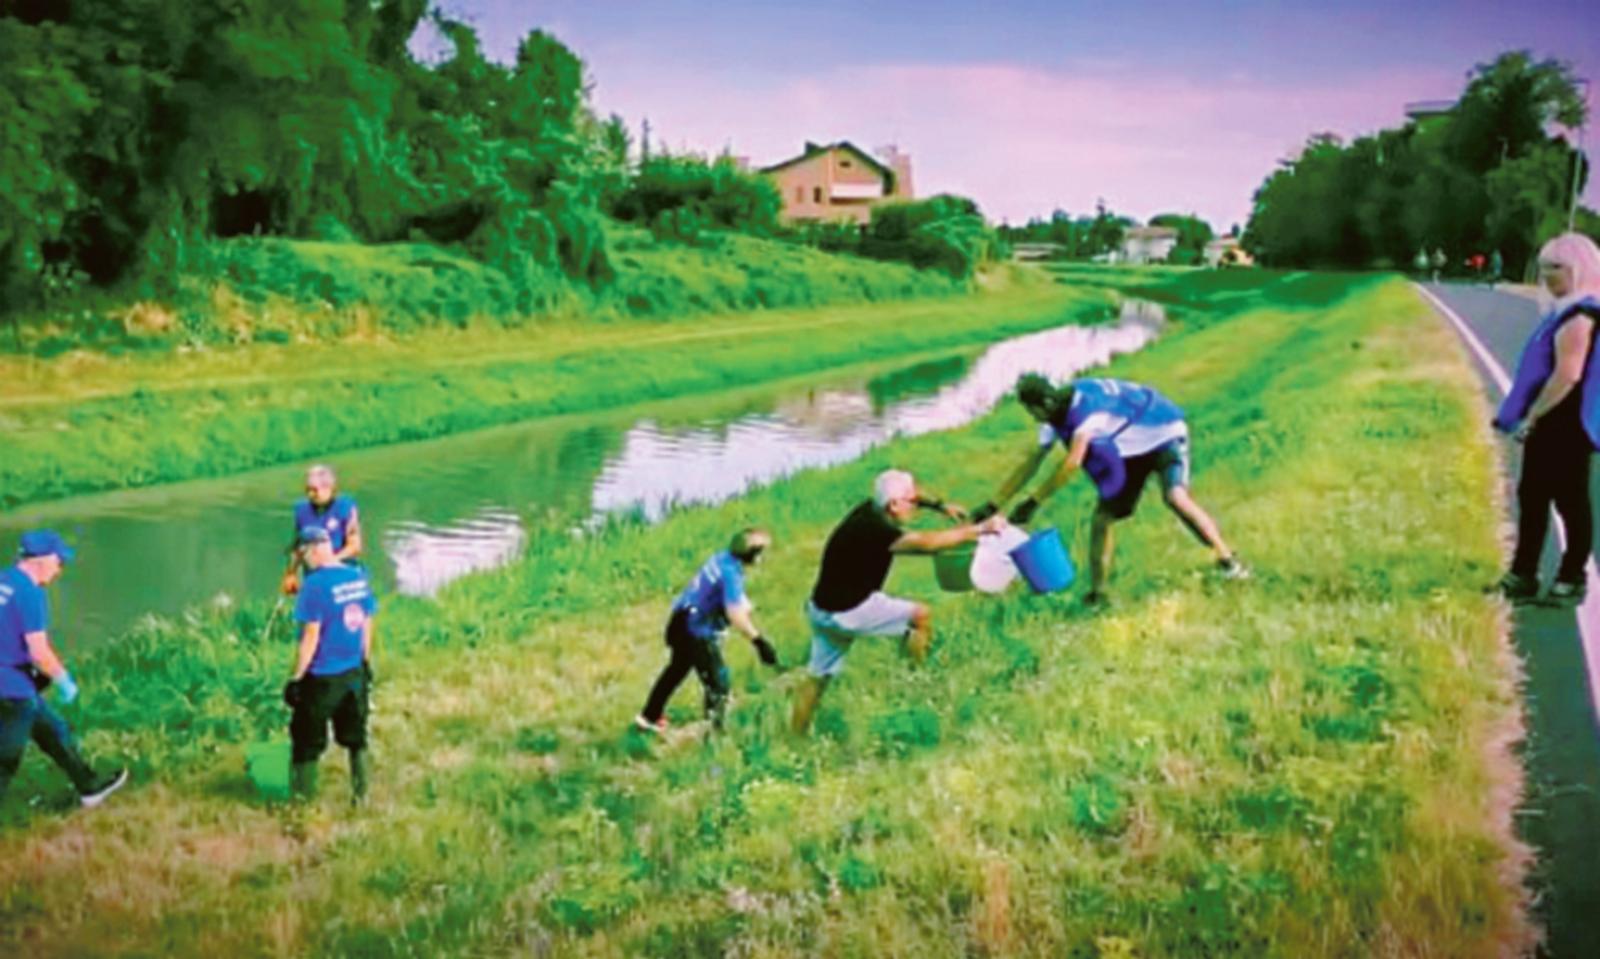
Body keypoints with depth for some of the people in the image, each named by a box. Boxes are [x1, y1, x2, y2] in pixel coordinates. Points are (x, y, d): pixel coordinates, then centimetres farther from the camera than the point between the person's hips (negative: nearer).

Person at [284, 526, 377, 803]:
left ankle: (303, 798, 13)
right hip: (355, 673, 6)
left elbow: (310, 637, -18)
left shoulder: (315, 584, -18)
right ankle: (361, 795, 25)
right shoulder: (359, 577, 1)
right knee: (356, 738, 18)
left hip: (321, 678, -6)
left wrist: (296, 677, -11)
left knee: (307, 743, 7)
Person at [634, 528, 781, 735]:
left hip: (682, 621, 10)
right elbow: (735, 614, -37)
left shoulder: (722, 558, -1)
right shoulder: (731, 572, -27)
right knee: (717, 683, -2)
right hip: (697, 632, -10)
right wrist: (759, 641, -41)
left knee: (677, 669, 27)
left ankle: (650, 717, 41)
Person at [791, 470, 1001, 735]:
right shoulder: (875, 530, -27)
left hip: (823, 610, 9)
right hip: (848, 612, -9)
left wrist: (940, 505, 9)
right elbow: (927, 542, -37)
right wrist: (979, 529, -34)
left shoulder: (871, 509, 0)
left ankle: (796, 737, 23)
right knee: (920, 616, -1)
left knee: (819, 676, 17)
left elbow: (908, 498, 21)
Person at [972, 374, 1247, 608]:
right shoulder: (1055, 419, -6)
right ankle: (1097, 594, 5)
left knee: (1175, 496, -32)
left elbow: (1072, 463, -35)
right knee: (1102, 518, -1)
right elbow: (1030, 465, 2)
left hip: (1162, 433, -8)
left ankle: (1227, 560, -21)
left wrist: (1034, 502, -30)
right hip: (1129, 451, 8)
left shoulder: (1085, 401, -34)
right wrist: (994, 506, -1)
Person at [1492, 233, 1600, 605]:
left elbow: (1568, 375, -26)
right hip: (1550, 425, 10)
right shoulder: (1565, 311, 13)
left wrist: (1532, 416, -20)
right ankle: (1523, 577, 21)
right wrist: (1529, 416, 19)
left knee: (1570, 502, 0)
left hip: (1565, 426, -10)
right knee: (1532, 497, 13)